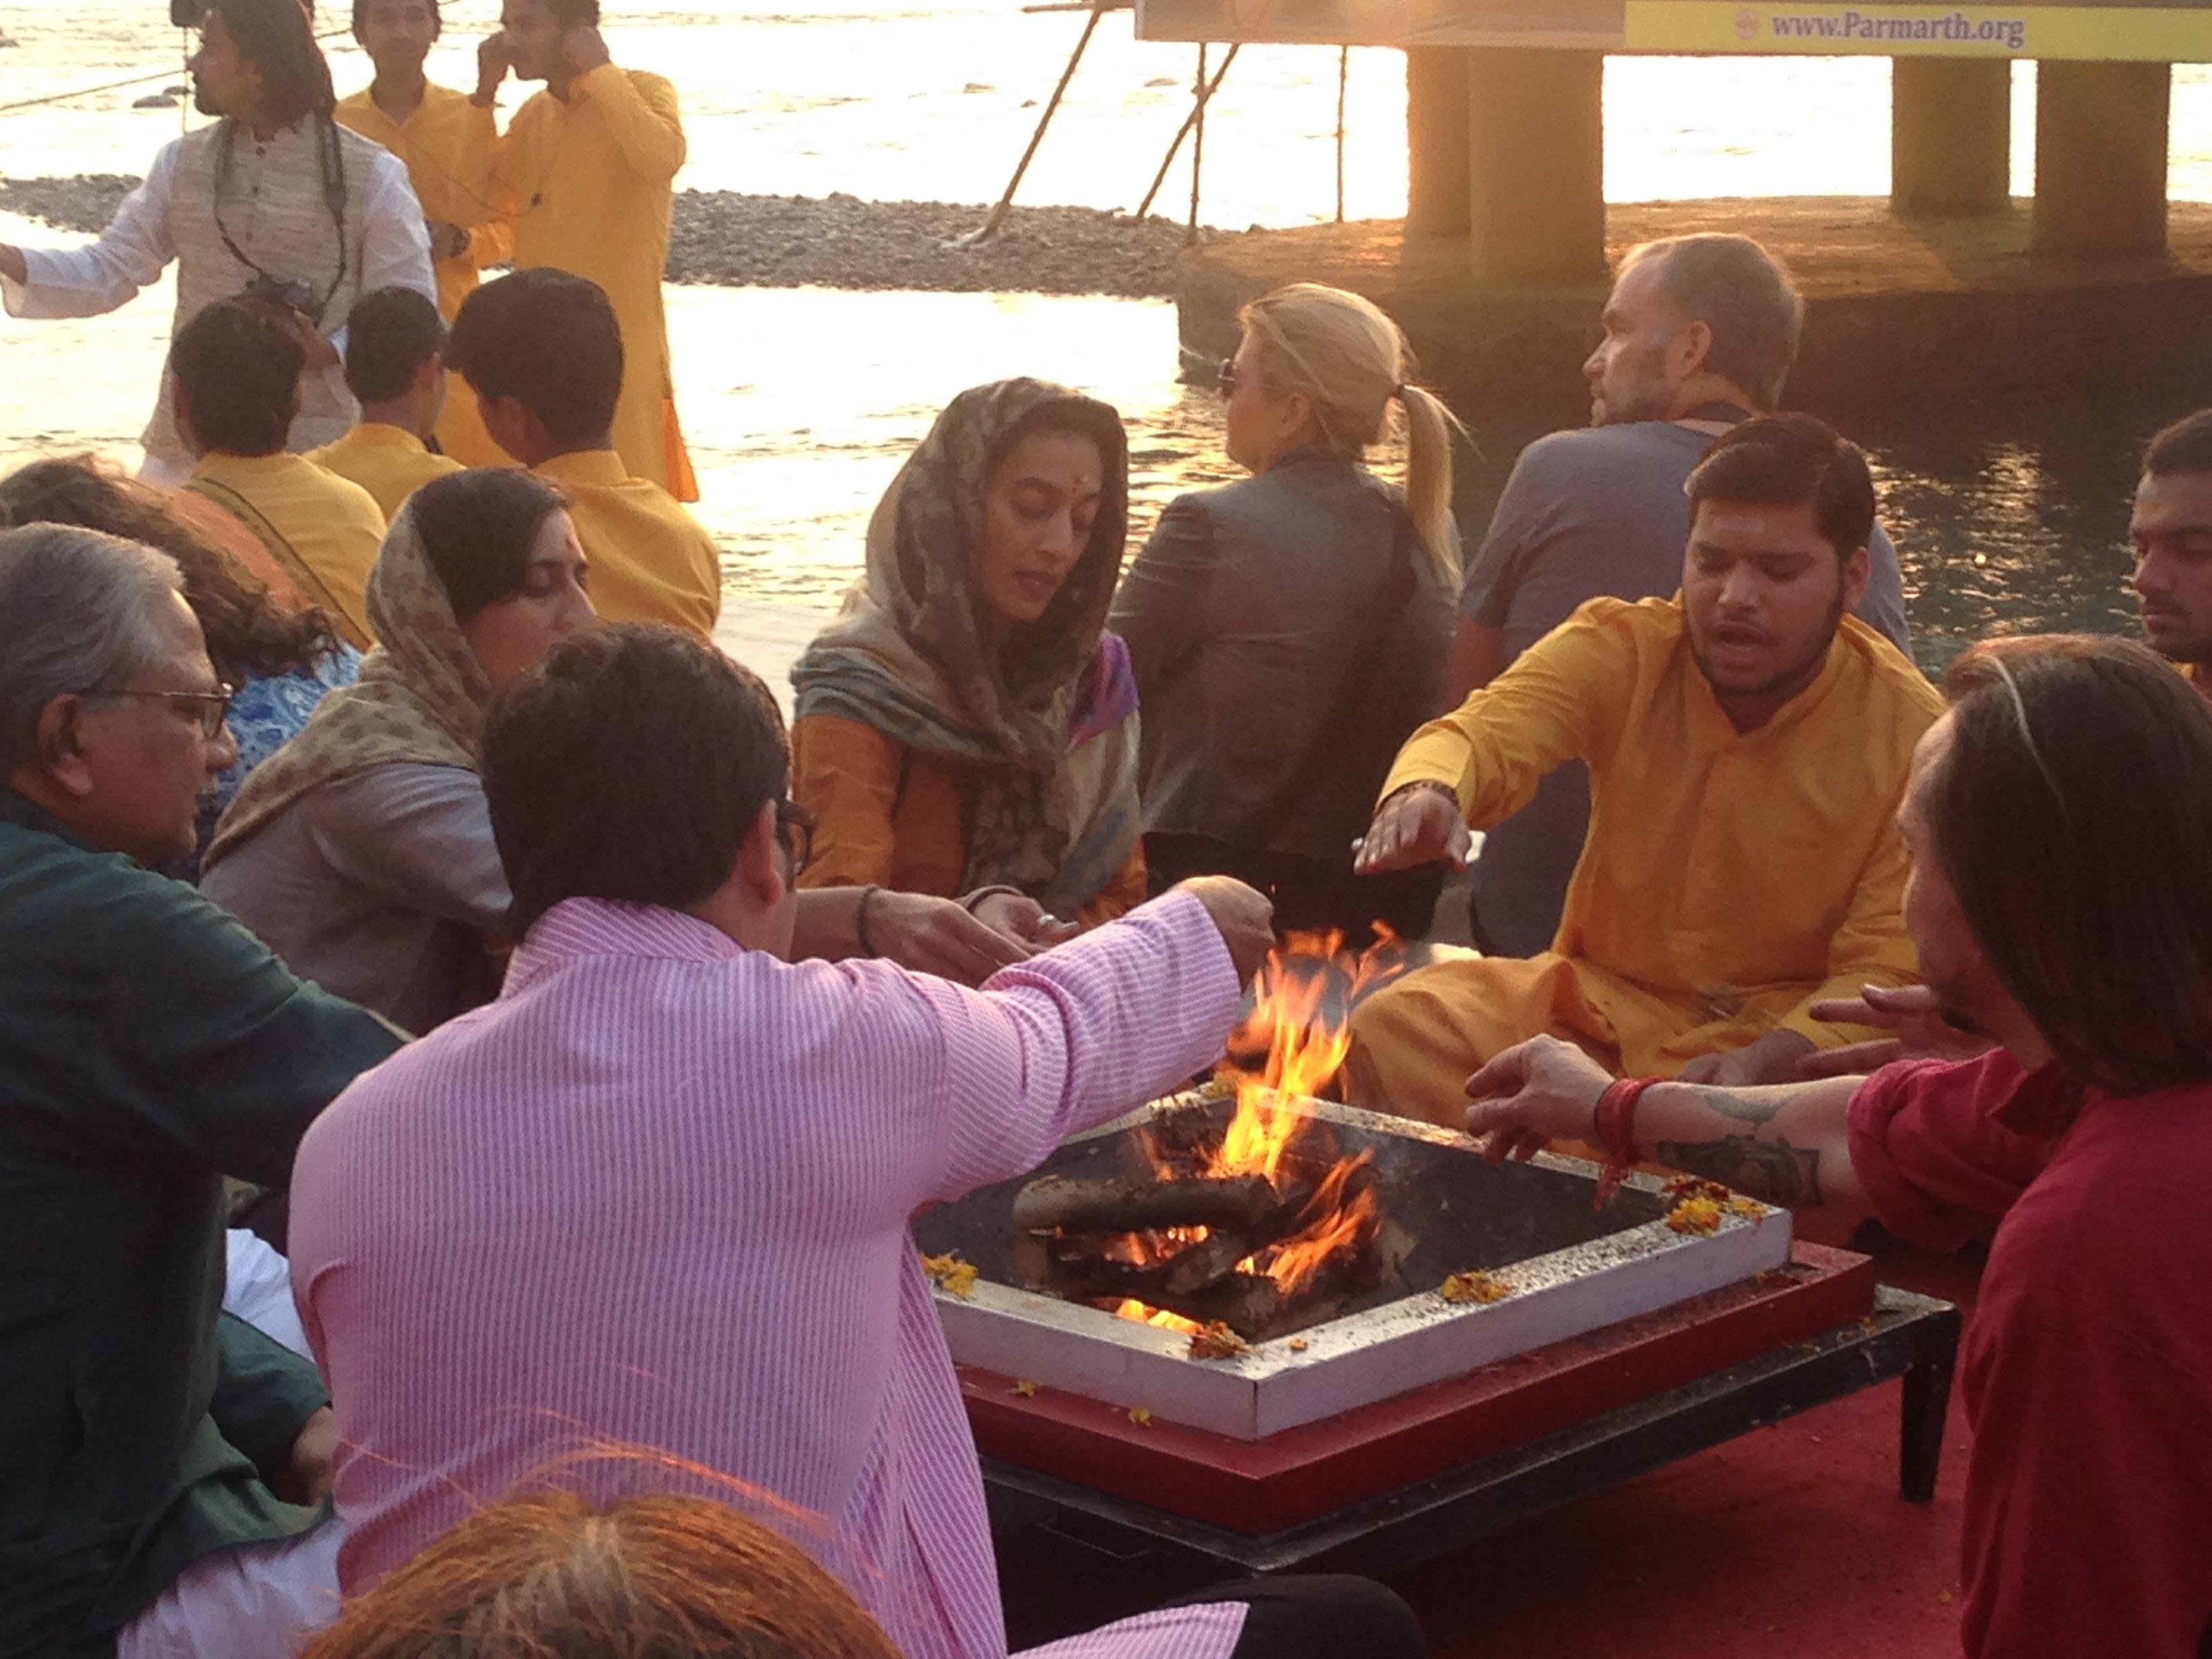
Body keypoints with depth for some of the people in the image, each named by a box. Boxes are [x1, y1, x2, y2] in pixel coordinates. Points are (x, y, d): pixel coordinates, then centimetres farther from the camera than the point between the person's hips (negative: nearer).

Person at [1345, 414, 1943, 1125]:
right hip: (1600, 995, 3)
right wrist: (1426, 792, -47)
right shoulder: (1619, 649, -5)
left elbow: (1887, 969, -12)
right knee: (1394, 1030, -22)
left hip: (1792, 1034, -2)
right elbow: (1489, 733, -21)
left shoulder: (1908, 732, -11)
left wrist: (1766, 1062, -31)